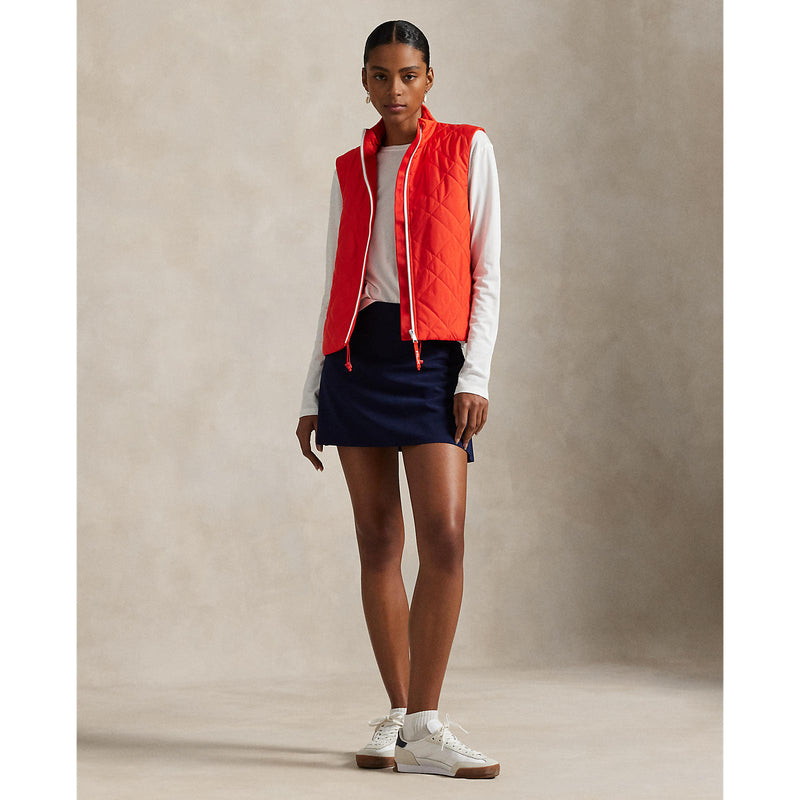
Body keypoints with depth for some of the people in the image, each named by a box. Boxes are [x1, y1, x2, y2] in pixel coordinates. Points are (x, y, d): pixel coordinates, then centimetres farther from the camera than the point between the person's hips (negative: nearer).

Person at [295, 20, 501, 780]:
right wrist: (312, 395, 11)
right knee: (377, 538, 2)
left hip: (431, 356, -3)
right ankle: (397, 716, 8)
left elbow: (486, 274, 3)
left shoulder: (466, 150, 7)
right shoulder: (350, 170, 16)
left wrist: (475, 375, -9)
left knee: (444, 536, -15)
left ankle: (422, 725, -12)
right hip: (355, 356, 3)